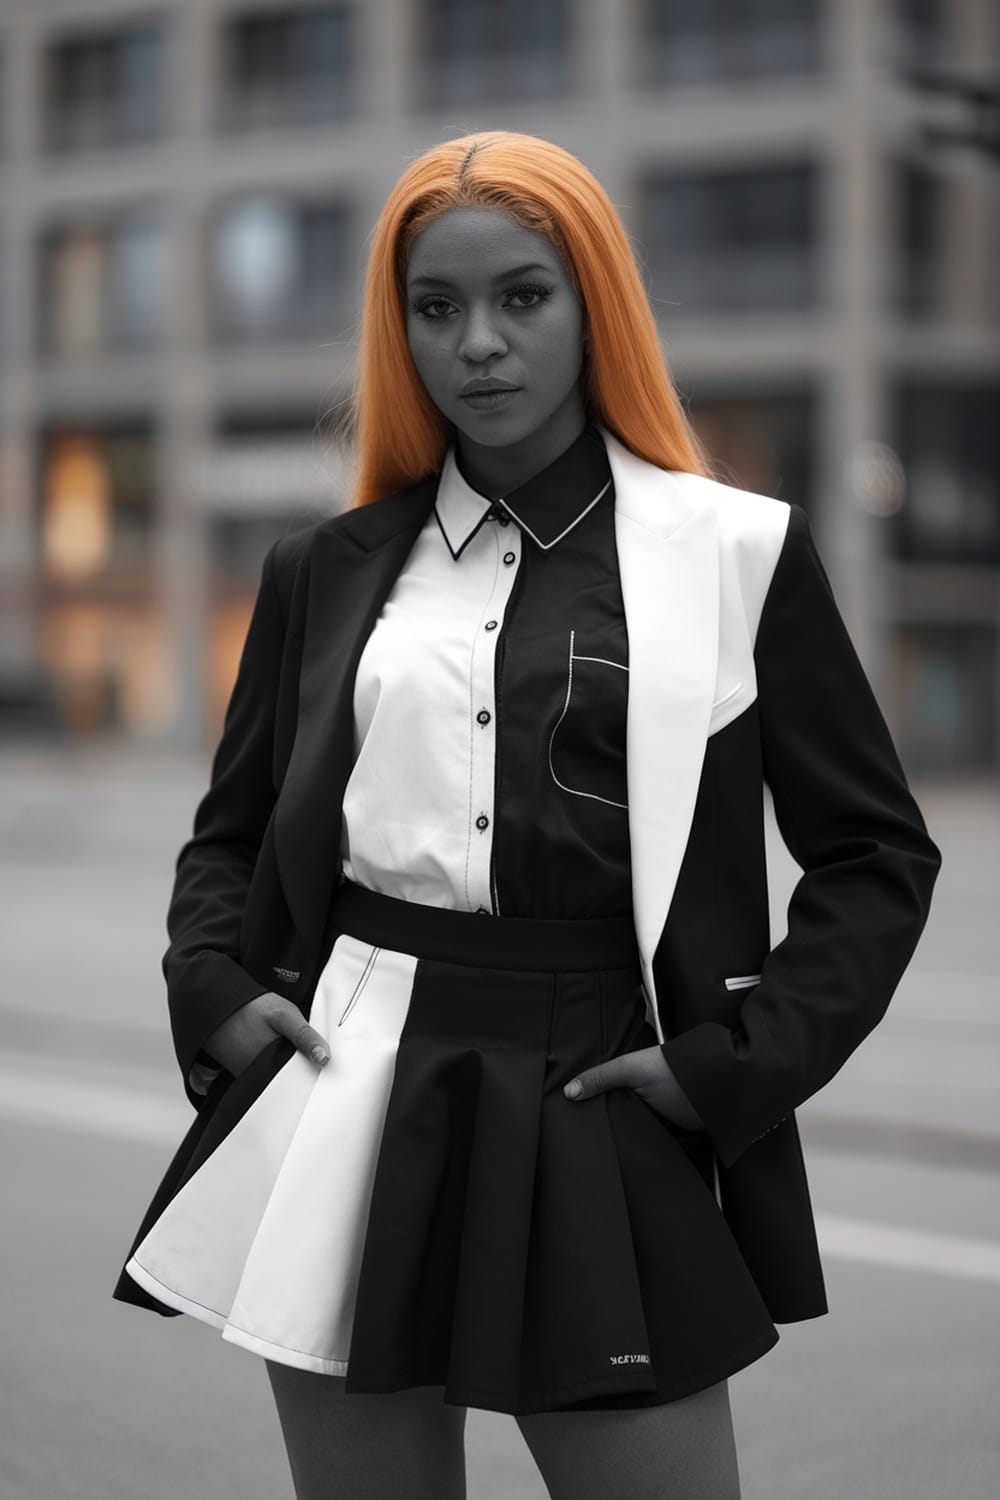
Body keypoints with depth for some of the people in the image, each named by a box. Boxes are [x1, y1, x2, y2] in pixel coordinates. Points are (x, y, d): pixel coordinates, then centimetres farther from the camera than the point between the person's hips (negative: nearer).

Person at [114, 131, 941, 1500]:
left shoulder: (739, 551, 0)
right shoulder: (330, 570, 9)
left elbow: (878, 853, 3)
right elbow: (230, 833, 19)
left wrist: (741, 1061, -6)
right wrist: (215, 991, 1)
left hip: (605, 1145, -2)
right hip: (348, 1130, 3)